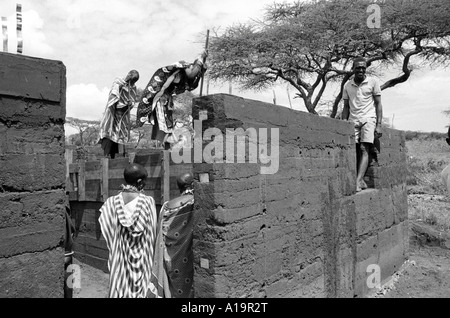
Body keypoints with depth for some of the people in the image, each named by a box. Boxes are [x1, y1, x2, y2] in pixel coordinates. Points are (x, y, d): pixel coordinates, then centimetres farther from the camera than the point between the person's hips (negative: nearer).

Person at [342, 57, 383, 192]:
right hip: (353, 121, 3)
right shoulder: (347, 85, 12)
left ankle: (358, 181, -23)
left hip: (368, 119, -2)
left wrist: (379, 125, -5)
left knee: (364, 150, -16)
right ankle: (361, 181, -9)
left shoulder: (373, 82, 5)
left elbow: (378, 104, 4)